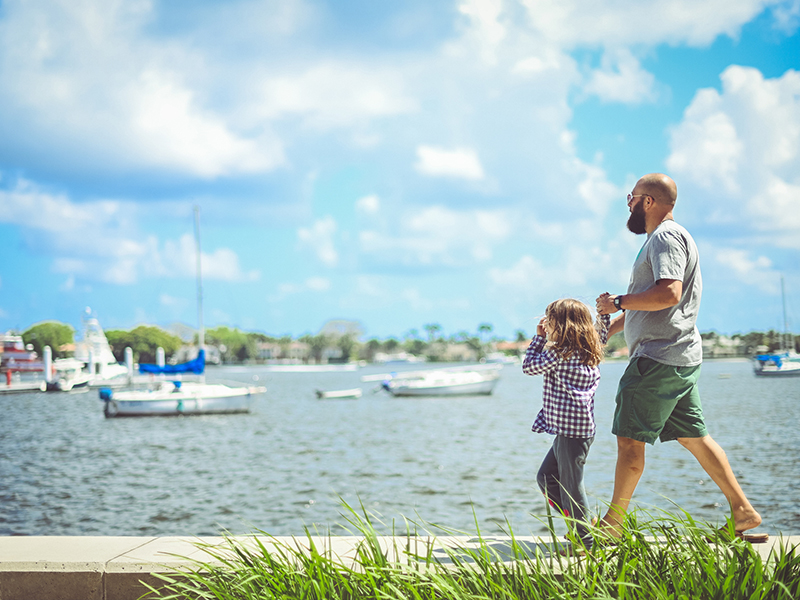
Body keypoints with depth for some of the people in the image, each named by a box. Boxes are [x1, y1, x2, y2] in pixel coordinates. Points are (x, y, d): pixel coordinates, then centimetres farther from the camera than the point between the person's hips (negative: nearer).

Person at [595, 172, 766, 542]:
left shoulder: (666, 237, -11)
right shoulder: (660, 239, 23)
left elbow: (668, 293, -26)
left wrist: (618, 302, -16)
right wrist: (608, 329, 26)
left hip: (661, 356, -11)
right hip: (679, 358, 11)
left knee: (630, 439, -5)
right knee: (693, 437, 10)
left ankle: (613, 525, 0)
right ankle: (742, 512, 12)